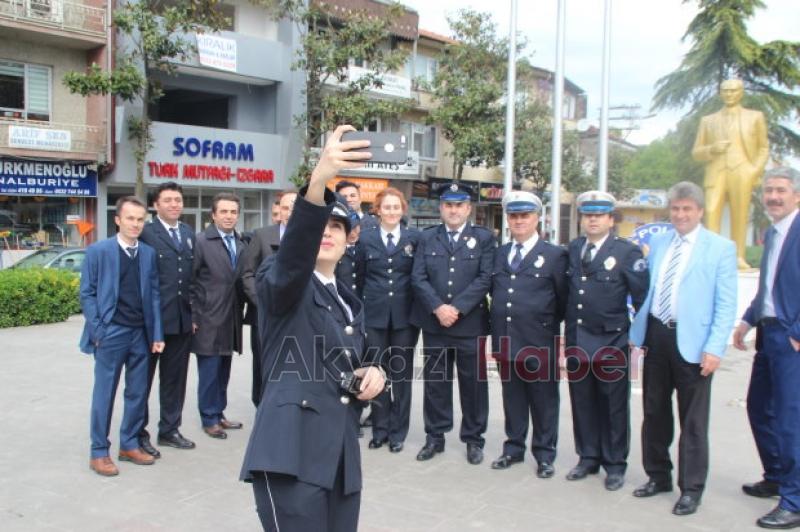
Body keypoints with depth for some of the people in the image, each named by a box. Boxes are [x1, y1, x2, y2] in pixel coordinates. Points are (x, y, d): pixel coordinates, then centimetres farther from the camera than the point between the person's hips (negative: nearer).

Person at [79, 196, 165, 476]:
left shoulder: (149, 253, 7)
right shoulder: (98, 251, -4)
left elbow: (153, 294, 7)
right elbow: (87, 294, -4)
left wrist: (156, 334, 3)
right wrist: (97, 332, -10)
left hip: (140, 333, 4)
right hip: (111, 332, -4)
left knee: (138, 393, 10)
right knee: (104, 394, 3)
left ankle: (129, 445, 23)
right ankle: (99, 452, 13)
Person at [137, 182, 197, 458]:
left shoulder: (189, 233, 11)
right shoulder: (146, 233, -8)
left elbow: (193, 275, 12)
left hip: (183, 318, 6)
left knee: (175, 378, 15)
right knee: (143, 379, 7)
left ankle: (169, 430, 28)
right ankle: (138, 434, 19)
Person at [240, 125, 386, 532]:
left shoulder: (349, 302, 19)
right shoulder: (279, 282, -3)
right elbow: (294, 250, -27)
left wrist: (370, 374, 4)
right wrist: (318, 180, -43)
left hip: (340, 454, 7)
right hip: (291, 452, -7)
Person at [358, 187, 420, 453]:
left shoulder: (415, 238, 2)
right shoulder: (366, 239, 5)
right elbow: (360, 278, 7)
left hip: (405, 315, -1)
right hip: (375, 315, 1)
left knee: (402, 373, 5)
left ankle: (398, 431, 15)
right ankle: (380, 428, 18)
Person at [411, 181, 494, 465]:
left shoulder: (484, 238, 2)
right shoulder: (427, 237, 8)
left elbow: (485, 279, -7)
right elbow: (418, 277, 0)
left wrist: (456, 308, -15)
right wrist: (438, 308, -13)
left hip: (470, 323, -2)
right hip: (434, 323, 2)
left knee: (473, 382, 6)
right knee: (435, 381, 9)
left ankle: (473, 438, 19)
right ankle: (435, 436, 21)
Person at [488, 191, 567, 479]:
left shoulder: (554, 255, -3)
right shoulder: (499, 253, 12)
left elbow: (563, 299, -1)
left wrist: (548, 324, 3)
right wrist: (498, 327, 9)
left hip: (540, 343, -4)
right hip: (505, 340, 4)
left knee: (543, 401, 6)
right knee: (512, 398, 14)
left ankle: (544, 454, 19)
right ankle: (514, 448, 27)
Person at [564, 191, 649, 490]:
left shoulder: (627, 252, -6)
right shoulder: (573, 249, 9)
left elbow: (642, 295, -6)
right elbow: (567, 290, 11)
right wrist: (568, 329, 6)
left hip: (611, 342, -4)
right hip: (577, 340, 4)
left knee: (613, 406, 7)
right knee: (582, 403, 12)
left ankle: (615, 465, 20)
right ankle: (588, 458, 27)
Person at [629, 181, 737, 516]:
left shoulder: (720, 248, -4)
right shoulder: (657, 243, 10)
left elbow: (726, 304, -7)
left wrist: (715, 348, -15)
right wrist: (636, 333, 8)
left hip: (691, 342, -5)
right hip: (656, 336, 5)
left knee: (693, 420, 4)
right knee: (654, 412, 14)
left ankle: (691, 489, 17)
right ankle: (658, 476, 29)